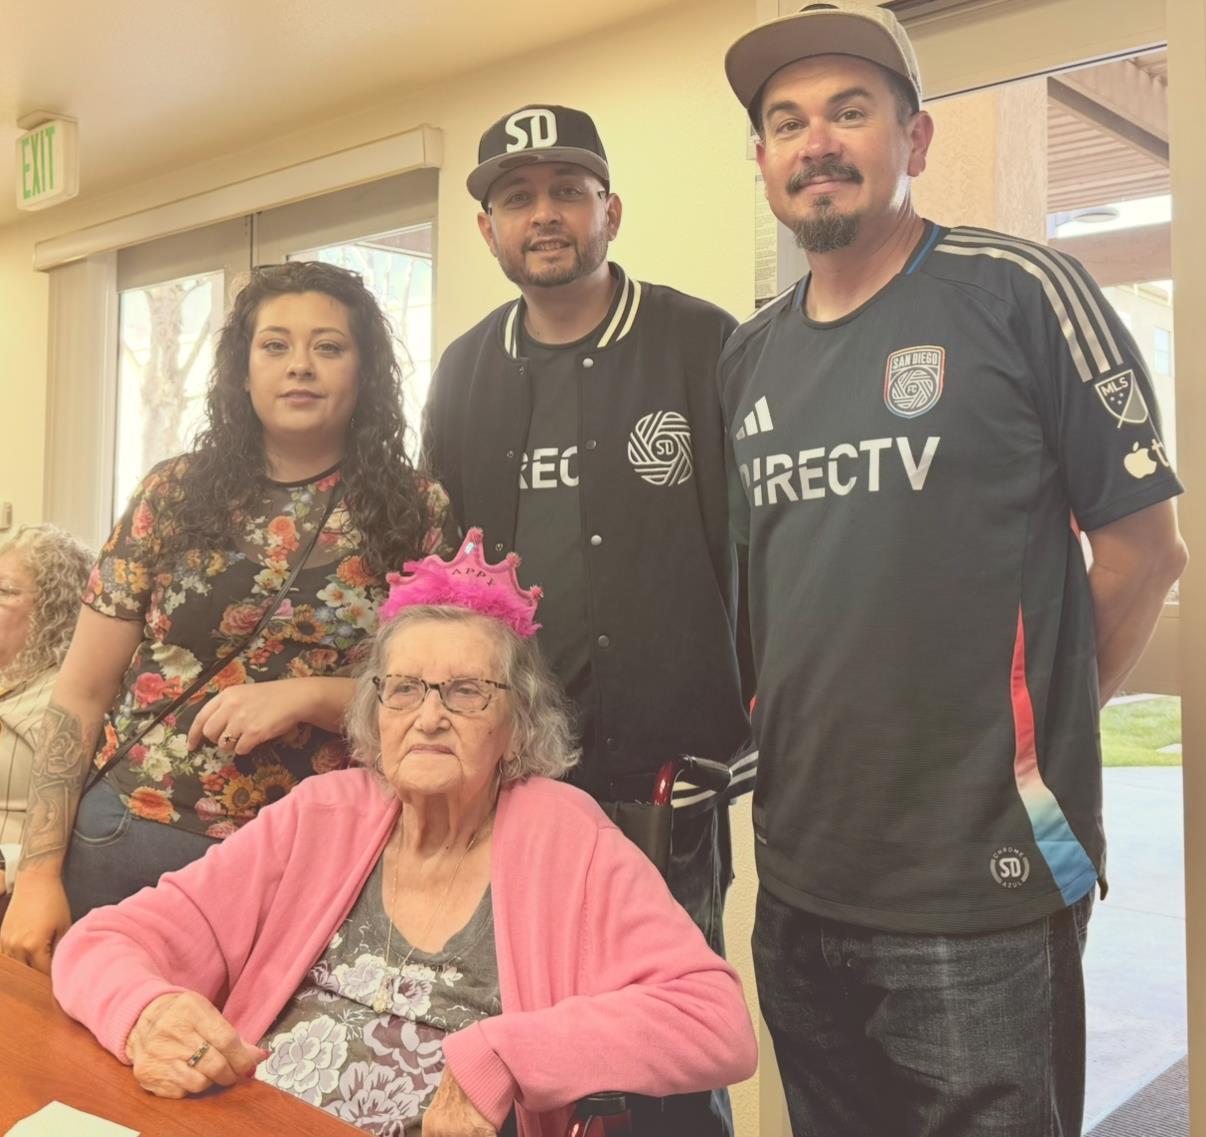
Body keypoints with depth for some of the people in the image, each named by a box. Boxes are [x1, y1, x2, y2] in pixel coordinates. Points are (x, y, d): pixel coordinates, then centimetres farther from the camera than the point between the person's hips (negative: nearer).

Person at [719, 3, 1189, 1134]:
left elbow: (1142, 544, -5)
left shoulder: (1021, 293, -8)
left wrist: (1038, 735, 0)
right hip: (800, 879, 6)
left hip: (986, 884, -5)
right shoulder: (748, 356, 8)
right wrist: (792, 736, 7)